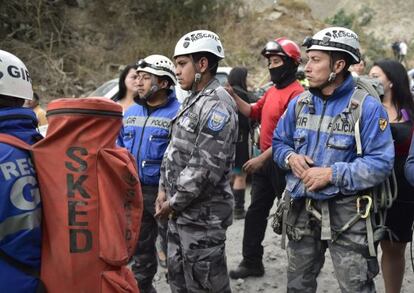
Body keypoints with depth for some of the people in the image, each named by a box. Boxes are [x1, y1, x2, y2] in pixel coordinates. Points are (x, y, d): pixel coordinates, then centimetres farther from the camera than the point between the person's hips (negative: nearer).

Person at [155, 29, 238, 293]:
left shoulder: (217, 105, -18)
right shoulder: (193, 100, 14)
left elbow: (206, 166, -24)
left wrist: (175, 203, -16)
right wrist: (165, 189, 9)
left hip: (203, 214, -10)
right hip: (181, 211, 10)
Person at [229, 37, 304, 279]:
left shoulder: (295, 93, -18)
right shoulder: (272, 91, 12)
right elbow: (253, 112, 21)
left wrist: (262, 158, -23)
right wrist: (233, 96, 8)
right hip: (264, 160, 9)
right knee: (256, 212, 13)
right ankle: (252, 262, 23)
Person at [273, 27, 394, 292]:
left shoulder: (367, 107, -13)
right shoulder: (299, 103, 6)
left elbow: (381, 163, -18)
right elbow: (279, 142, 16)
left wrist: (332, 174, -23)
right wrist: (290, 158, -8)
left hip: (346, 212, -5)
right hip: (302, 209, 6)